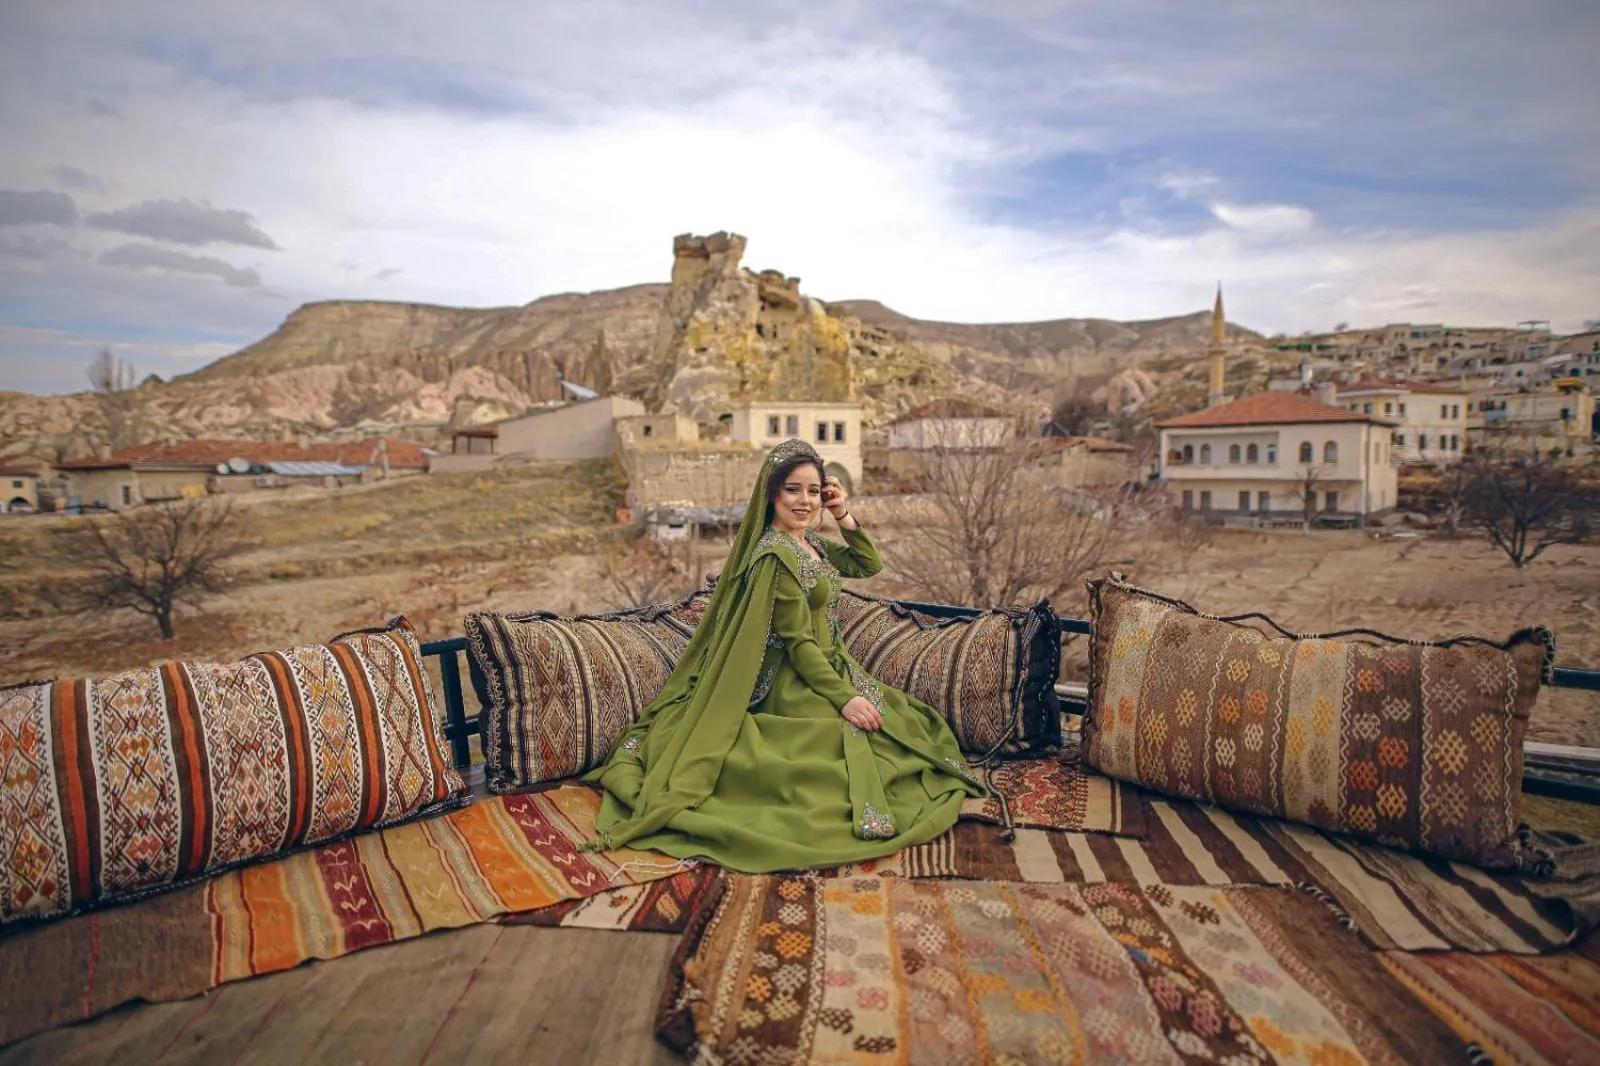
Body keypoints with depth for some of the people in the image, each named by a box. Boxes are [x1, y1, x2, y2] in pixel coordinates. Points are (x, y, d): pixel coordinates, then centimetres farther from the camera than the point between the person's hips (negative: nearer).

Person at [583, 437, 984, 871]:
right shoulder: (774, 555, -21)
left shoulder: (810, 542, 6)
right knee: (880, 737, -13)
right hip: (796, 685, -9)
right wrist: (844, 698, -22)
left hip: (825, 669, 9)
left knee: (906, 718, 11)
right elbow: (799, 642, -22)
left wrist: (846, 517, -1)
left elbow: (870, 565, 13)